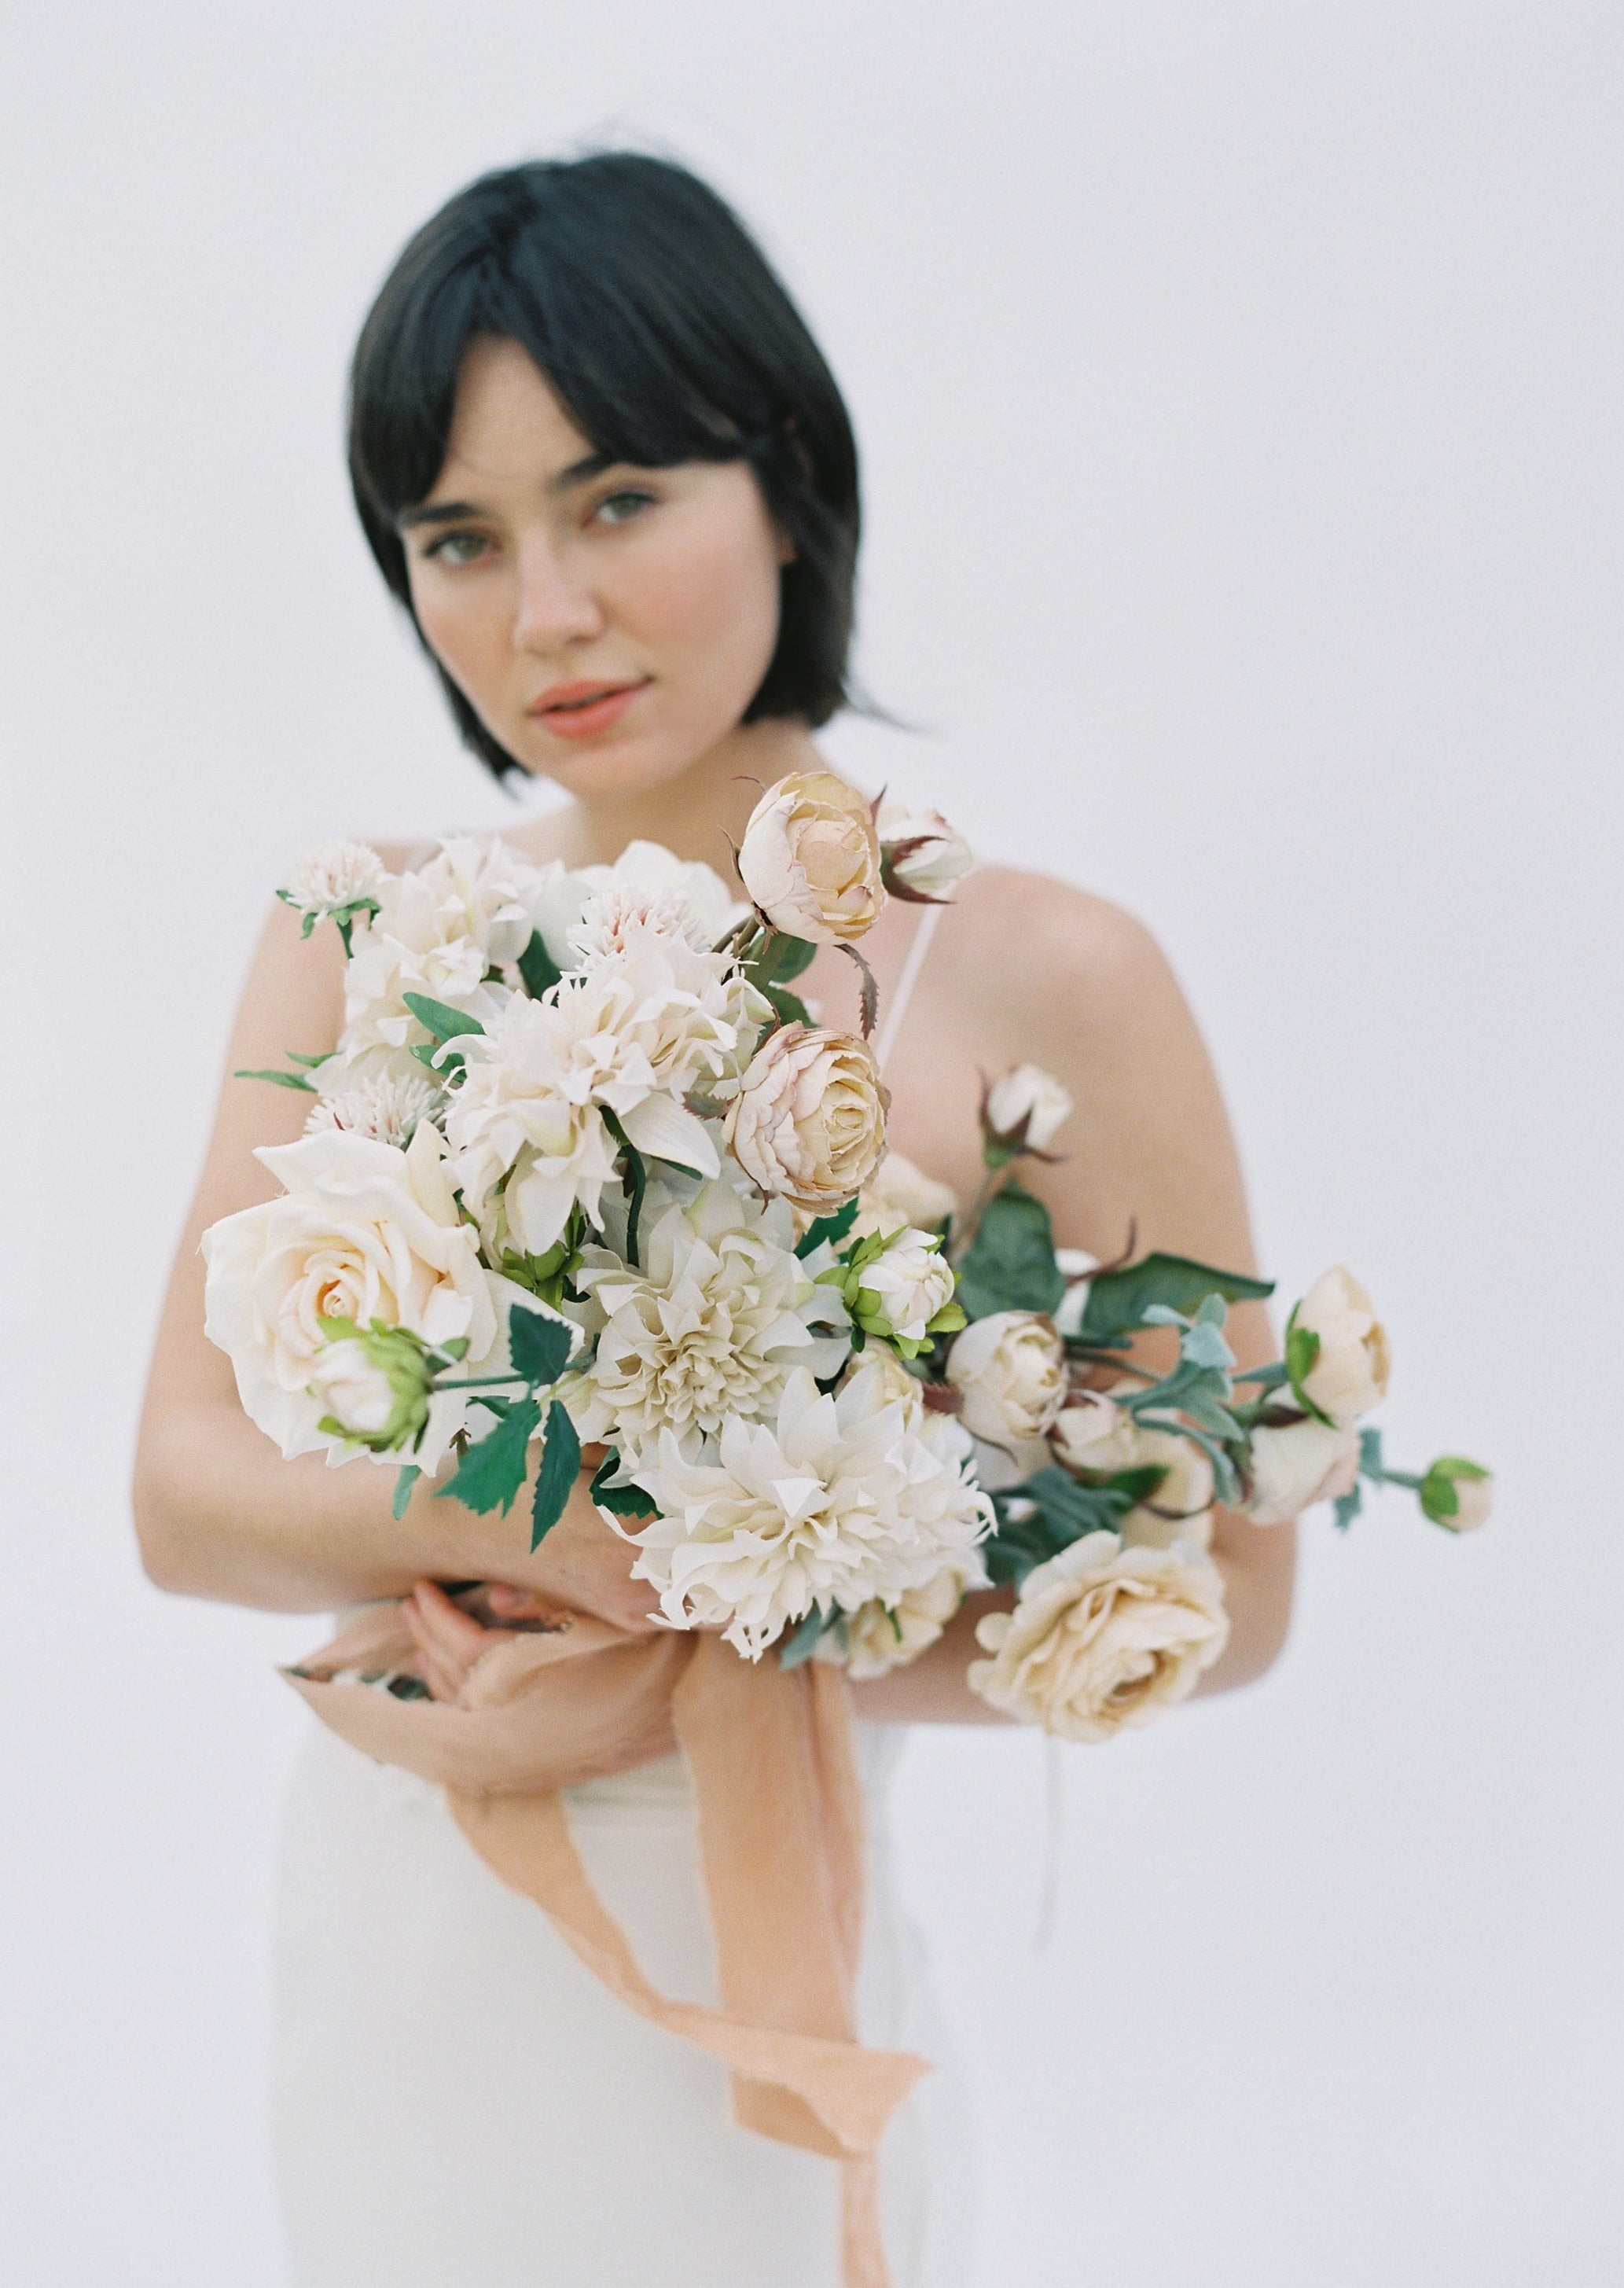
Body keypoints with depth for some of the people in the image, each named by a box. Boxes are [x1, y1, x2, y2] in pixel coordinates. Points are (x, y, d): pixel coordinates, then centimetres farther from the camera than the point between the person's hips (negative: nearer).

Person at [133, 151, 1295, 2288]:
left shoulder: (1040, 982, -14)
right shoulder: (363, 943, -2)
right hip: (378, 1937, 4)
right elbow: (184, 1489, -4)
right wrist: (517, 1516, -23)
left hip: (734, 1981, -4)